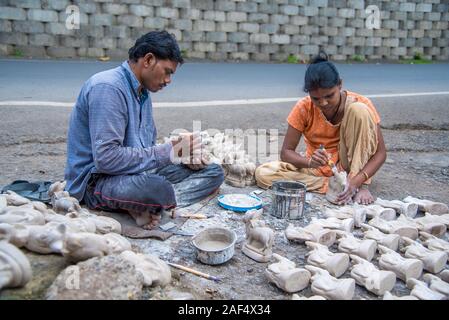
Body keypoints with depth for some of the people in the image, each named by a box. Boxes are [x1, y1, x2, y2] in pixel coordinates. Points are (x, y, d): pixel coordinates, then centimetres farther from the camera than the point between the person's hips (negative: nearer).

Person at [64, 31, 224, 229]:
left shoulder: (143, 93, 13)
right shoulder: (107, 87, -17)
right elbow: (106, 158, -27)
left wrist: (183, 157, -2)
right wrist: (166, 153, -21)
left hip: (138, 171, 10)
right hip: (97, 180, -10)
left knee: (213, 172, 2)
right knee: (156, 188, -42)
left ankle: (144, 207, -13)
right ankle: (157, 201, -7)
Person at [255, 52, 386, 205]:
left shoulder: (360, 103, -16)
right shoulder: (304, 108, -14)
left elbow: (380, 152, -15)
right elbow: (286, 152, -12)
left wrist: (357, 181, -33)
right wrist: (310, 162, -34)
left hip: (348, 165, -1)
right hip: (317, 169, 2)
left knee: (358, 110, -25)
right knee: (263, 174, -24)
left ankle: (362, 186, -21)